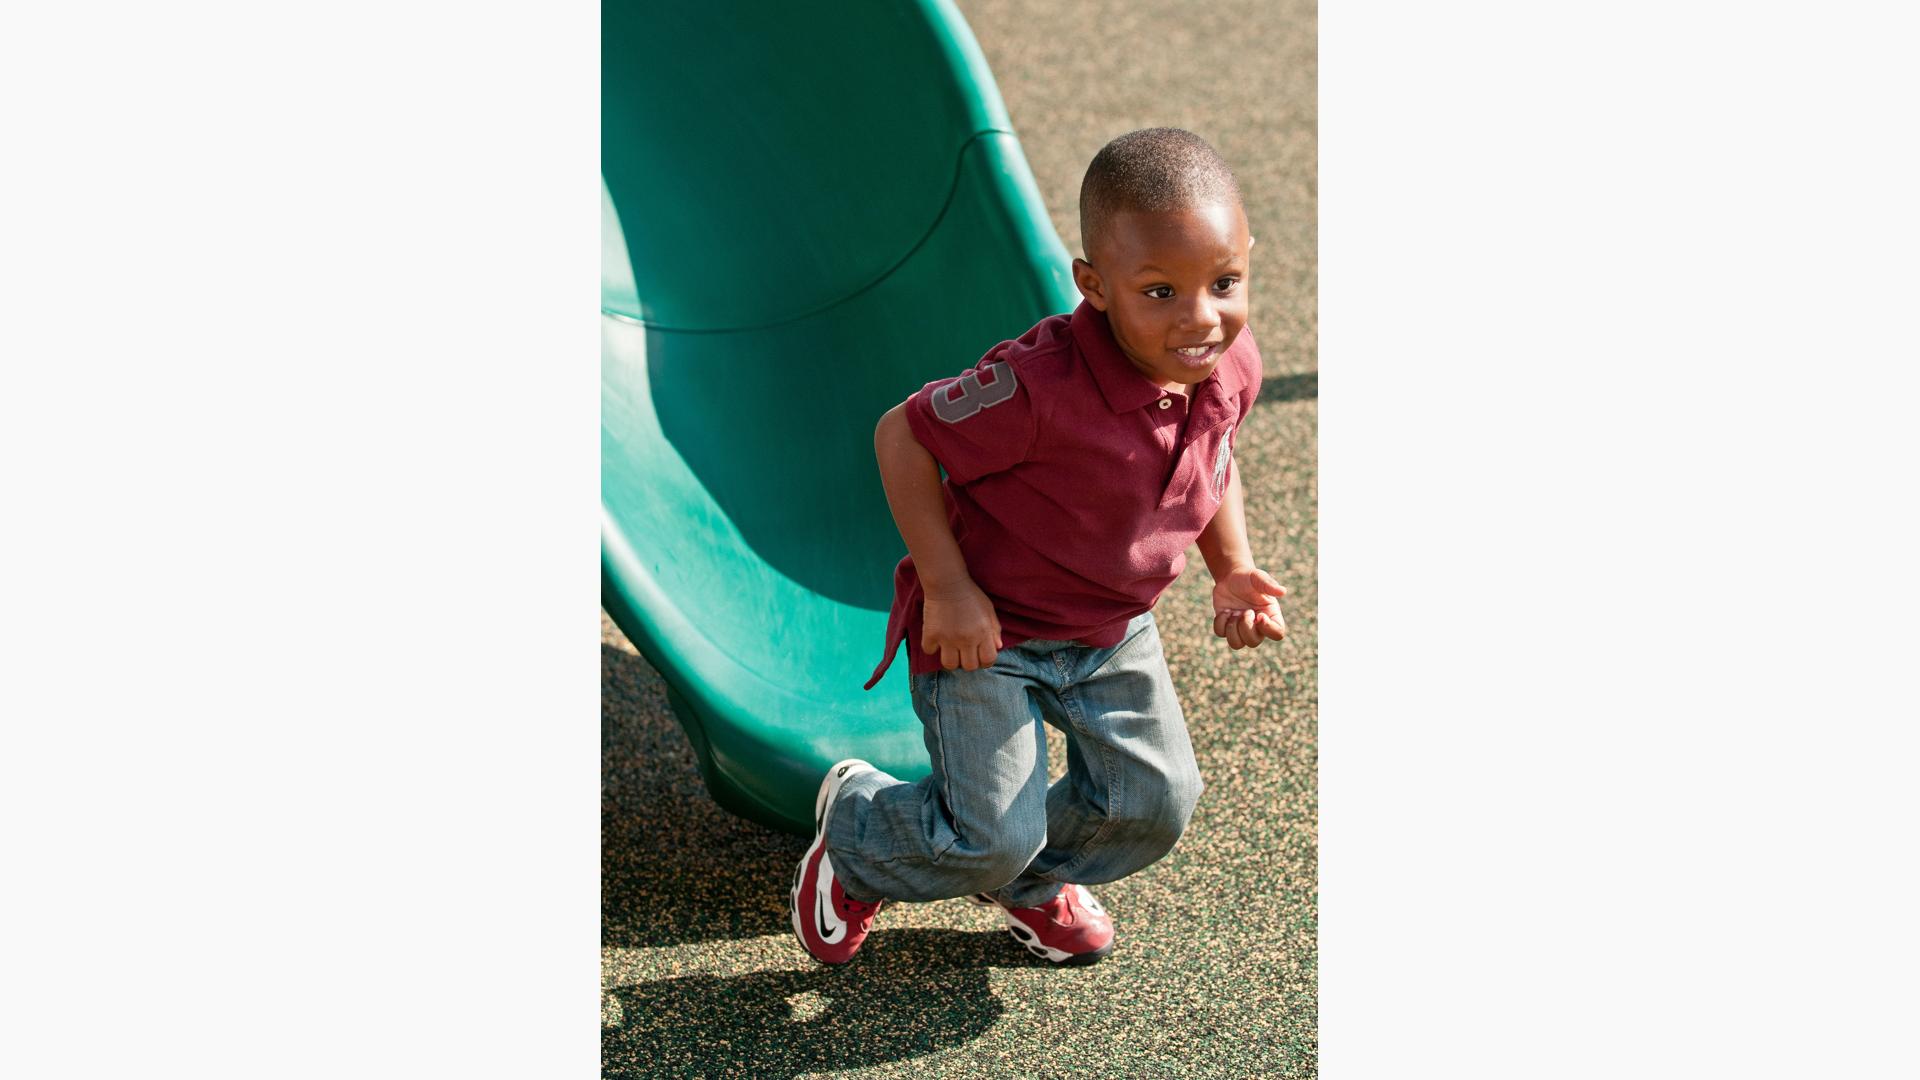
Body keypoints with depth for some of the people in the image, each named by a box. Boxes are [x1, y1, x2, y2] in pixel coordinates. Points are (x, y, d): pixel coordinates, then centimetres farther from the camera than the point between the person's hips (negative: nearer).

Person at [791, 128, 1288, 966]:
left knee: (1155, 802, 6)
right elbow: (902, 436, -25)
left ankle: (1032, 882, 39)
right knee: (991, 837, -6)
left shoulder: (1230, 368, -13)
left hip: (1112, 630, 6)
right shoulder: (1041, 387, -35)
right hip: (986, 629, -6)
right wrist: (947, 588, -25)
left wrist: (1231, 568, -2)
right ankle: (853, 824, 29)